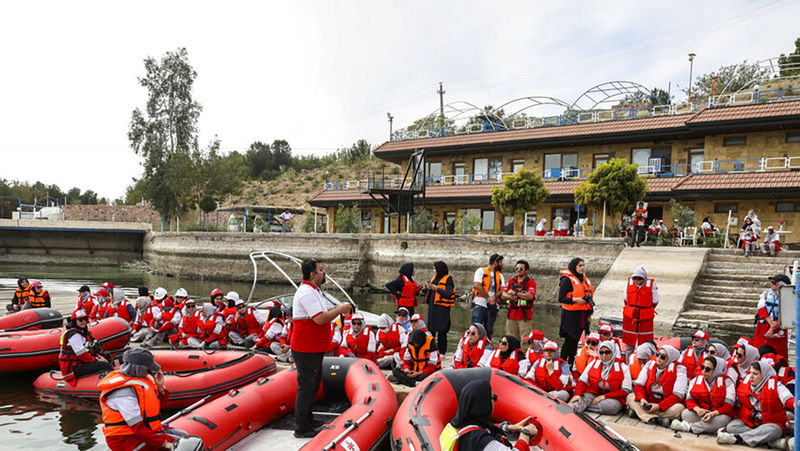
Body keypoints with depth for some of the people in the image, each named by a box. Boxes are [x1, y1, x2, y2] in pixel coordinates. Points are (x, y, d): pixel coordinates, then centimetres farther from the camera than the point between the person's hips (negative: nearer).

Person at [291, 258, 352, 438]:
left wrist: (337, 309, 11)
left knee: (313, 383, 19)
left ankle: (307, 420, 32)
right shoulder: (306, 293, -21)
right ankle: (301, 429, 4)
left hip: (314, 348, 11)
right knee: (306, 386, -4)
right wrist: (339, 310, -16)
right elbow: (320, 319, -27)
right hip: (306, 350, -11)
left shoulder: (313, 291, 14)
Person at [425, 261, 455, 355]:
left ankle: (441, 352, 4)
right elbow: (427, 291, 20)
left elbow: (449, 294, -16)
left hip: (442, 308, -7)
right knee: (431, 329, 11)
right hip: (432, 306, 7)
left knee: (441, 331, -3)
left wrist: (437, 288, -17)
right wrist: (427, 287, -2)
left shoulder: (448, 279, -6)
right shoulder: (434, 278, 15)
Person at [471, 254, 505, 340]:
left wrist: (495, 297, -17)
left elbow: (503, 290, 4)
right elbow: (477, 285, -10)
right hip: (480, 304, -5)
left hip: (493, 306, 5)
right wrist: (488, 297, -13)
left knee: (489, 331, 7)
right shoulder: (481, 271, 2)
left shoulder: (500, 275, 17)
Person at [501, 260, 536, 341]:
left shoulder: (530, 282, -3)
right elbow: (503, 294, 8)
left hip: (525, 316, -5)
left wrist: (515, 293, -14)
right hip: (512, 315, 5)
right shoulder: (511, 280, 13)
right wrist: (511, 297, -13)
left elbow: (530, 296, -19)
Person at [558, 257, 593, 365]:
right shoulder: (567, 279, -9)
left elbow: (588, 297, 21)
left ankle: (571, 365, 19)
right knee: (569, 341, -5)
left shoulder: (585, 279, 15)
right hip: (571, 315, -7)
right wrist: (575, 299, -23)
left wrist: (589, 315, 18)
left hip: (582, 316, 7)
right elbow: (561, 298, -13)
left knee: (575, 341, 11)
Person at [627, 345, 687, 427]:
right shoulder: (650, 364, 4)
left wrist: (659, 406, -25)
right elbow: (638, 384, 2)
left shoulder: (678, 369, -9)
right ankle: (655, 419, -32)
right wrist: (642, 398, -19)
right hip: (649, 403, 5)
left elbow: (678, 394, -17)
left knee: (679, 408, -34)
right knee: (630, 397, -14)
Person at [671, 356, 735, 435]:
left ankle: (688, 427, -27)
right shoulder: (696, 380, 7)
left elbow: (728, 406, -10)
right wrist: (697, 409, -20)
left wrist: (713, 414, -26)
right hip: (700, 414, 2)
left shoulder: (726, 382, -5)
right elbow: (689, 399, 3)